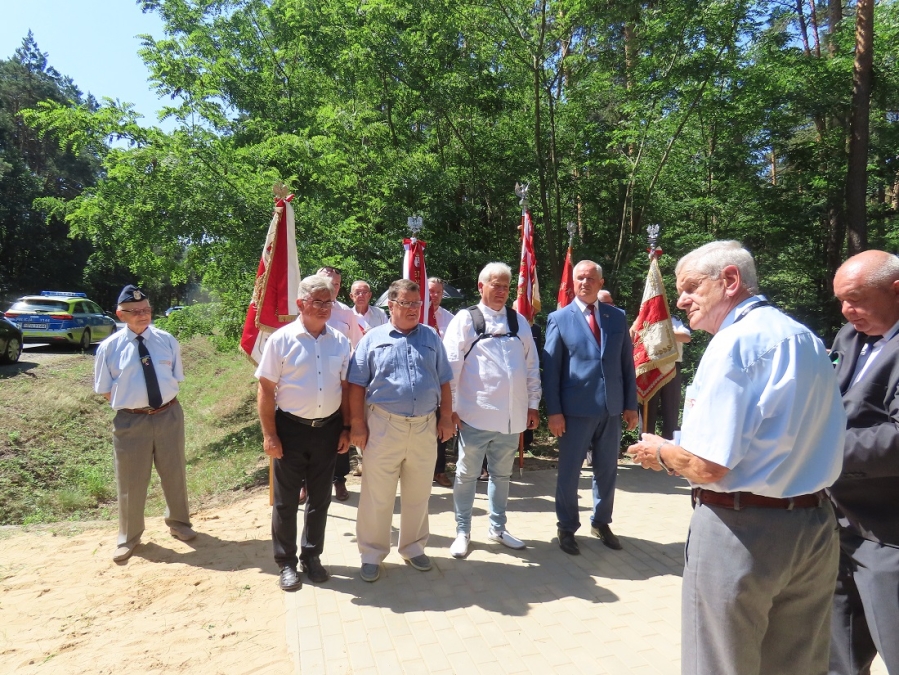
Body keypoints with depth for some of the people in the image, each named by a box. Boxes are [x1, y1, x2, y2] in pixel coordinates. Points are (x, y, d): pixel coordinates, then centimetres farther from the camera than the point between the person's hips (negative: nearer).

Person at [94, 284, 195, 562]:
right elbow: (106, 391, 1)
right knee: (131, 481, 12)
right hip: (131, 421, -2)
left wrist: (164, 402, -2)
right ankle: (128, 537, 34)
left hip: (169, 416, 2)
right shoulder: (110, 347, -7)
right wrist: (129, 404, -5)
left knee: (174, 474, 17)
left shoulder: (166, 341, -1)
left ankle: (178, 523, 42)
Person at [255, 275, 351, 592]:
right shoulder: (281, 339, -9)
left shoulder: (340, 341, 1)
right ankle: (286, 562, 28)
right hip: (291, 428, -3)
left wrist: (346, 428, 4)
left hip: (328, 429, 3)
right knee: (286, 500, 11)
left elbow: (345, 387, 6)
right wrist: (269, 435, -11)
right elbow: (265, 390, -8)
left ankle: (312, 556, 35)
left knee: (320, 498, 16)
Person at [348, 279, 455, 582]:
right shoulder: (373, 338, 0)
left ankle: (414, 547, 33)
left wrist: (446, 418, 5)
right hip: (383, 426, -2)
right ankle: (372, 553, 23)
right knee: (377, 495, 6)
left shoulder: (431, 337, 8)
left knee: (418, 494, 15)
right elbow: (357, 385, -1)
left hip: (425, 426, 3)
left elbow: (444, 383, 10)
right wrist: (358, 425, -6)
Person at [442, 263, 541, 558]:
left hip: (512, 415, 5)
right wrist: (450, 408, -10)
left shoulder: (519, 321, 9)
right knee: (467, 474, 8)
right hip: (476, 414, -4)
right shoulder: (465, 319, -5)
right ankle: (462, 531, 24)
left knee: (502, 474, 18)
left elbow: (532, 365, 11)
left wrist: (532, 405, 9)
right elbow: (451, 366, -8)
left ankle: (497, 528, 34)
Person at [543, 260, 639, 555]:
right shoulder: (559, 318, -2)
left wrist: (631, 404, 5)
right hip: (575, 409, -3)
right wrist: (553, 411, -9)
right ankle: (567, 528, 25)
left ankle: (601, 522, 35)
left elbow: (627, 362, 8)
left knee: (607, 471, 16)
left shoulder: (617, 317, 7)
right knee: (569, 472, 8)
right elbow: (550, 367, -4)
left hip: (611, 408, 3)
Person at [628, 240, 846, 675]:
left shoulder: (733, 343, -17)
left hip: (741, 528, -8)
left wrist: (660, 453, -2)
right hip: (815, 526, 9)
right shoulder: (808, 340, 9)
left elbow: (707, 467, -22)